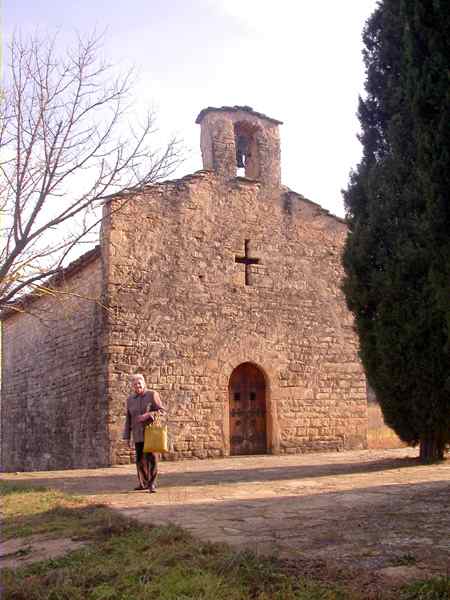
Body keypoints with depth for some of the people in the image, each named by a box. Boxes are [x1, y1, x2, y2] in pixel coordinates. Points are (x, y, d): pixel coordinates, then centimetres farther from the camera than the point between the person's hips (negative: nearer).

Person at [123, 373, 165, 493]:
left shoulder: (152, 395, -3)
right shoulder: (130, 399, 9)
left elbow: (161, 411, -7)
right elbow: (128, 419, 12)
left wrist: (149, 415, -24)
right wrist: (127, 436, 8)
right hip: (138, 435, 4)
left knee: (151, 458, -9)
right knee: (140, 459, 7)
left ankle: (152, 484, -3)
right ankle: (143, 483, 22)